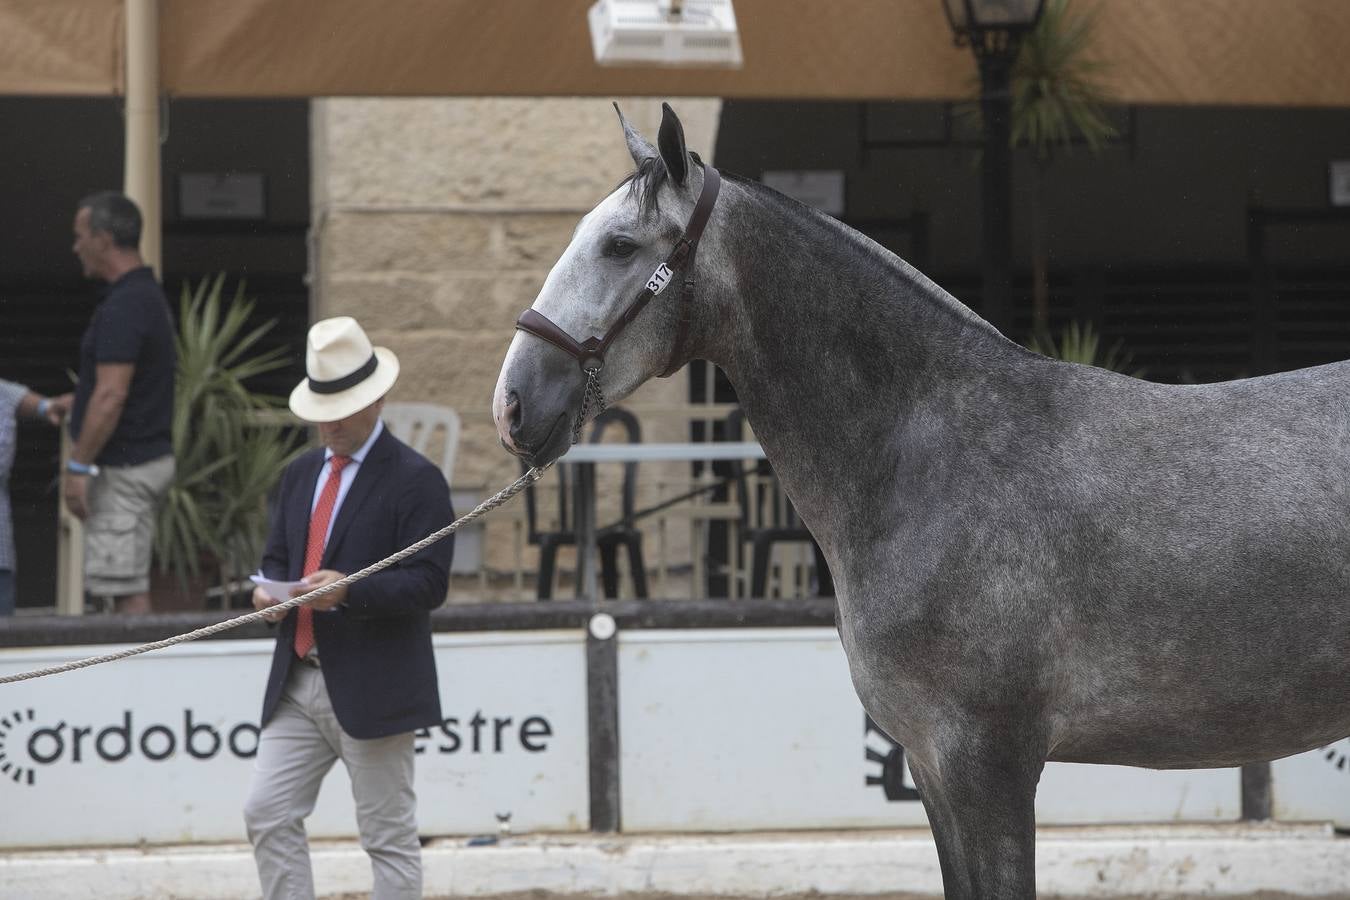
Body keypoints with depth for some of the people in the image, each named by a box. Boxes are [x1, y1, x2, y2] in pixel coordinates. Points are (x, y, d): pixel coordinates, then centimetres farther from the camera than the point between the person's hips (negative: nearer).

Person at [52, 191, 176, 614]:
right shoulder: (149, 295, 14)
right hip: (150, 455, 10)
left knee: (127, 590, -9)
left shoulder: (123, 306, -18)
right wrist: (80, 402, 35)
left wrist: (78, 467, -21)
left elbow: (111, 396, -24)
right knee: (131, 586, 13)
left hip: (123, 467, -10)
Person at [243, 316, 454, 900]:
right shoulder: (300, 476, 15)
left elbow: (428, 583, -14)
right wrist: (267, 590, -3)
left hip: (373, 691, -7)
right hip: (297, 682, 7)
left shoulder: (414, 480, -7)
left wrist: (349, 589, -28)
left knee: (389, 836, 0)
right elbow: (276, 558, 21)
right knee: (268, 813, 0)